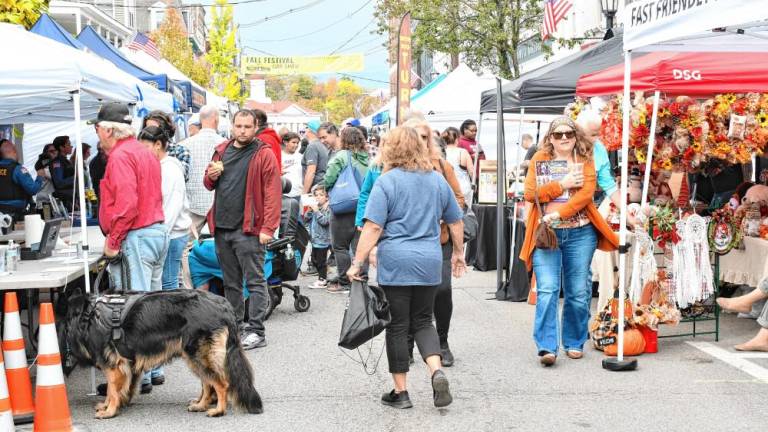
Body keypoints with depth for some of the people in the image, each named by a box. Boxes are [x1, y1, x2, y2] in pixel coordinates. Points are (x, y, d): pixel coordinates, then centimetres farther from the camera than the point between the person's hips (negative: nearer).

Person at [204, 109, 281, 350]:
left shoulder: (264, 154, -6)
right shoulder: (222, 151, 14)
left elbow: (273, 193, -12)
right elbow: (209, 185, 23)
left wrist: (268, 228, -19)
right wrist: (211, 175, -2)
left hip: (248, 229, -7)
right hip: (221, 228, 7)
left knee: (255, 281, -4)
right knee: (231, 282, 14)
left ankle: (255, 331, -2)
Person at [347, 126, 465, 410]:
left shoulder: (386, 181, -6)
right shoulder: (438, 179, 9)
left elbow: (373, 227, -12)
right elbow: (456, 221, 17)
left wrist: (357, 263, -9)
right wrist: (458, 253, 30)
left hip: (395, 262, -4)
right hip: (429, 263, 4)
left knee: (398, 326, 5)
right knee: (423, 321, 16)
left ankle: (400, 392, 11)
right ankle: (437, 371, -7)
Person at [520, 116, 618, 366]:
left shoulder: (585, 160, 7)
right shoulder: (540, 159, 7)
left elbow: (586, 193, -7)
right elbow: (530, 193, -3)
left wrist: (558, 213, -17)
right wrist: (562, 185, -10)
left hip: (580, 233, 1)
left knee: (578, 292, 5)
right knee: (547, 289, -11)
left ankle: (574, 343, 20)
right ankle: (546, 347, -11)